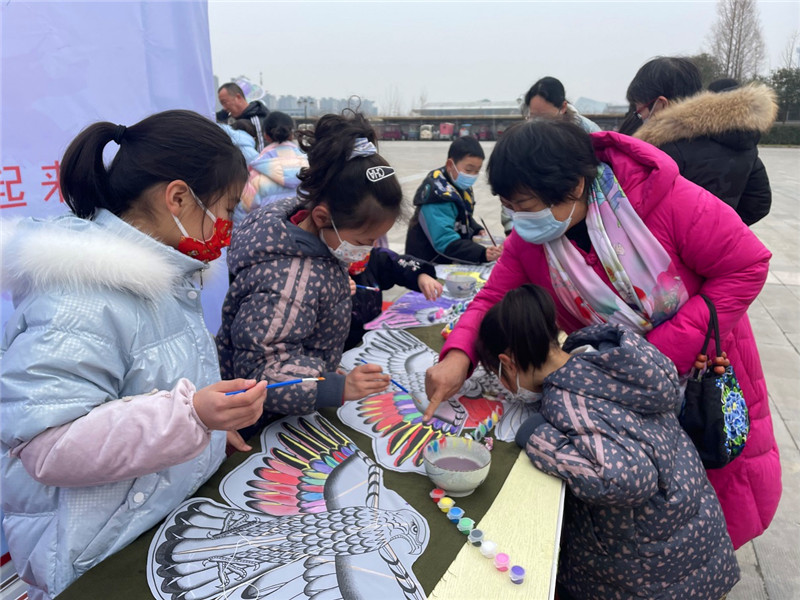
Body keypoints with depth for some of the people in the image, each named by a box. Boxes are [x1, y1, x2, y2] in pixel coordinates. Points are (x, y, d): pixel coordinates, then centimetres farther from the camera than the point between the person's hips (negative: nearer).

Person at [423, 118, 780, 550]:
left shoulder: (667, 198, -31)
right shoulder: (528, 240, -18)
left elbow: (747, 267, -24)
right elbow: (494, 299, -12)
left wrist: (665, 351, -28)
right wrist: (458, 354, -34)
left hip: (705, 361, -1)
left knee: (734, 480, 17)